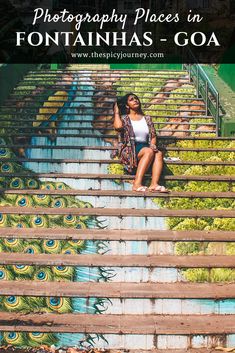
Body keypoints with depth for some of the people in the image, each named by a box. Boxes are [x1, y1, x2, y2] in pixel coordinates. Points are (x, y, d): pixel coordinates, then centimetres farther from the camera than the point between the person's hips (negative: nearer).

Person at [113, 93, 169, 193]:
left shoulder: (147, 118, 23)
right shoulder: (124, 118, 12)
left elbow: (153, 135, 16)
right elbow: (118, 126, -12)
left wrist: (152, 145, -6)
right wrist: (116, 112, 4)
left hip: (145, 149, 4)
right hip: (129, 150, -4)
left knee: (159, 153, -29)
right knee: (149, 152, -34)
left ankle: (154, 184, -45)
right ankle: (137, 184, -42)